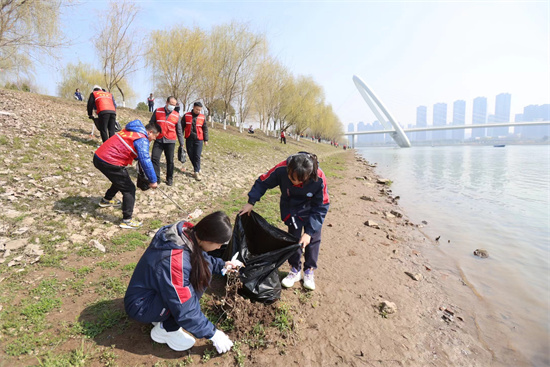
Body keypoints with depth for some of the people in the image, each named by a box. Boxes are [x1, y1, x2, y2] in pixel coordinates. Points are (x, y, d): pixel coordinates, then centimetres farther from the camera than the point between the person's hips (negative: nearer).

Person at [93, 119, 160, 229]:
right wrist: (153, 181, -13)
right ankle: (127, 220, -1)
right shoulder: (142, 140, -14)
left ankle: (106, 200, 53)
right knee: (129, 189, -1)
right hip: (110, 163, -9)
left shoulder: (129, 130, 14)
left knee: (120, 179, 32)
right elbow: (146, 161, -20)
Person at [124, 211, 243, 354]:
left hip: (153, 288, 8)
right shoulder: (175, 260, -36)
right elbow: (186, 311, -28)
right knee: (200, 274, -25)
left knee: (204, 266, -4)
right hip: (141, 306, -8)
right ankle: (166, 329, -5)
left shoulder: (187, 232, -15)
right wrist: (213, 334, -16)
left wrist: (221, 265, 2)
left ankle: (167, 316, 7)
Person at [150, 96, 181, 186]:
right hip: (158, 140, 0)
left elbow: (179, 130, 9)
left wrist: (181, 143, 7)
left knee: (170, 161, 5)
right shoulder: (157, 111, 3)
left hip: (170, 141, 0)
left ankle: (169, 179, 19)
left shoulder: (176, 115, 3)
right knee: (155, 158, -4)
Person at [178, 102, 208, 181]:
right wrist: (180, 137, 4)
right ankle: (198, 169, 26)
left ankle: (196, 172, 5)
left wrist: (206, 139, 7)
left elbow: (205, 129, 8)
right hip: (189, 139, 2)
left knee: (197, 156, -5)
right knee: (191, 155, 8)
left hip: (198, 140, -1)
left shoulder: (202, 117, 1)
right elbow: (181, 126, 6)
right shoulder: (186, 116, 0)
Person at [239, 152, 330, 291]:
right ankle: (295, 270, 20)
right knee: (293, 237, 1)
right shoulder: (282, 169, -35)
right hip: (291, 209, 1)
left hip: (312, 210, 0)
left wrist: (309, 231, -27)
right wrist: (251, 202, -15)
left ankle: (309, 271, 22)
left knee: (313, 238, 3)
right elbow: (263, 182, -15)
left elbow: (321, 207, -24)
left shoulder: (319, 179, -36)